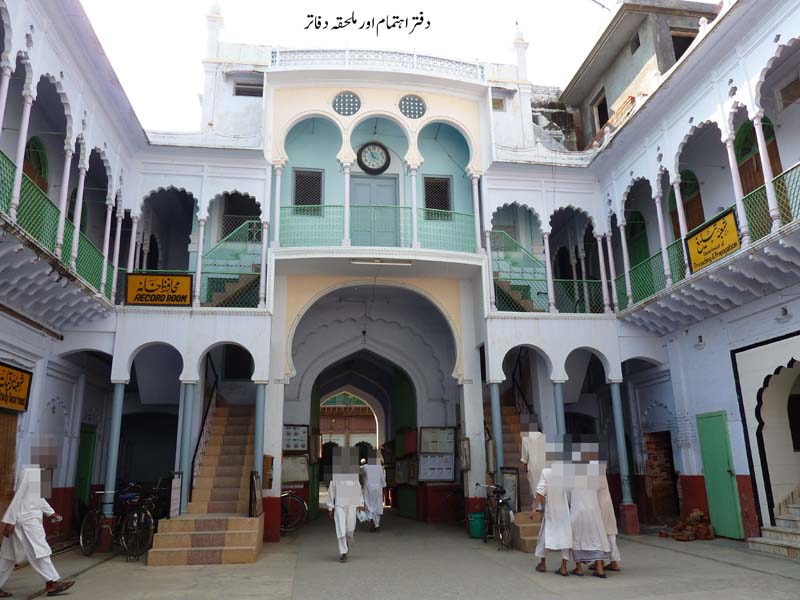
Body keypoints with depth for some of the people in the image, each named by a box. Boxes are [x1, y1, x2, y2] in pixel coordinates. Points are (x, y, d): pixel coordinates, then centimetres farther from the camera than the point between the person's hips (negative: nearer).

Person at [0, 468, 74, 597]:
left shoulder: (38, 473, 12)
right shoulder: (29, 473, -17)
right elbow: (18, 497, -19)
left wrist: (51, 512, 22)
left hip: (30, 519, 10)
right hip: (27, 520, -10)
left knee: (11, 554, 13)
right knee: (39, 551, -4)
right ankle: (52, 583, 1)